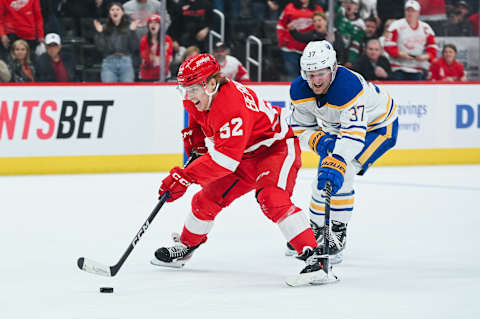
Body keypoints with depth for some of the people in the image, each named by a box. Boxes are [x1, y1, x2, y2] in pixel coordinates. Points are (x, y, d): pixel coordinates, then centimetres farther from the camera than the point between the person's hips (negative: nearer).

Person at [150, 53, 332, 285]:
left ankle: (313, 256, -36)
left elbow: (226, 158, -42)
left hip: (276, 148, -9)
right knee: (207, 199, 11)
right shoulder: (198, 99, -9)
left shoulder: (234, 105, -37)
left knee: (272, 199, -31)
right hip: (246, 157, 9)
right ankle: (185, 247, 34)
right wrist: (194, 144, 7)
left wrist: (185, 176, -44)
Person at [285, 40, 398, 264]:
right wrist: (318, 141, -27)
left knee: (338, 174, -22)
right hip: (337, 127, 7)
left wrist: (337, 163, -61)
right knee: (323, 177, 5)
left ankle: (337, 238, -11)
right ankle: (316, 232, 28)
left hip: (378, 127, -7)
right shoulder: (299, 90, -18)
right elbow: (300, 127, -6)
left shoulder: (349, 86, -40)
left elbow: (353, 133, -49)